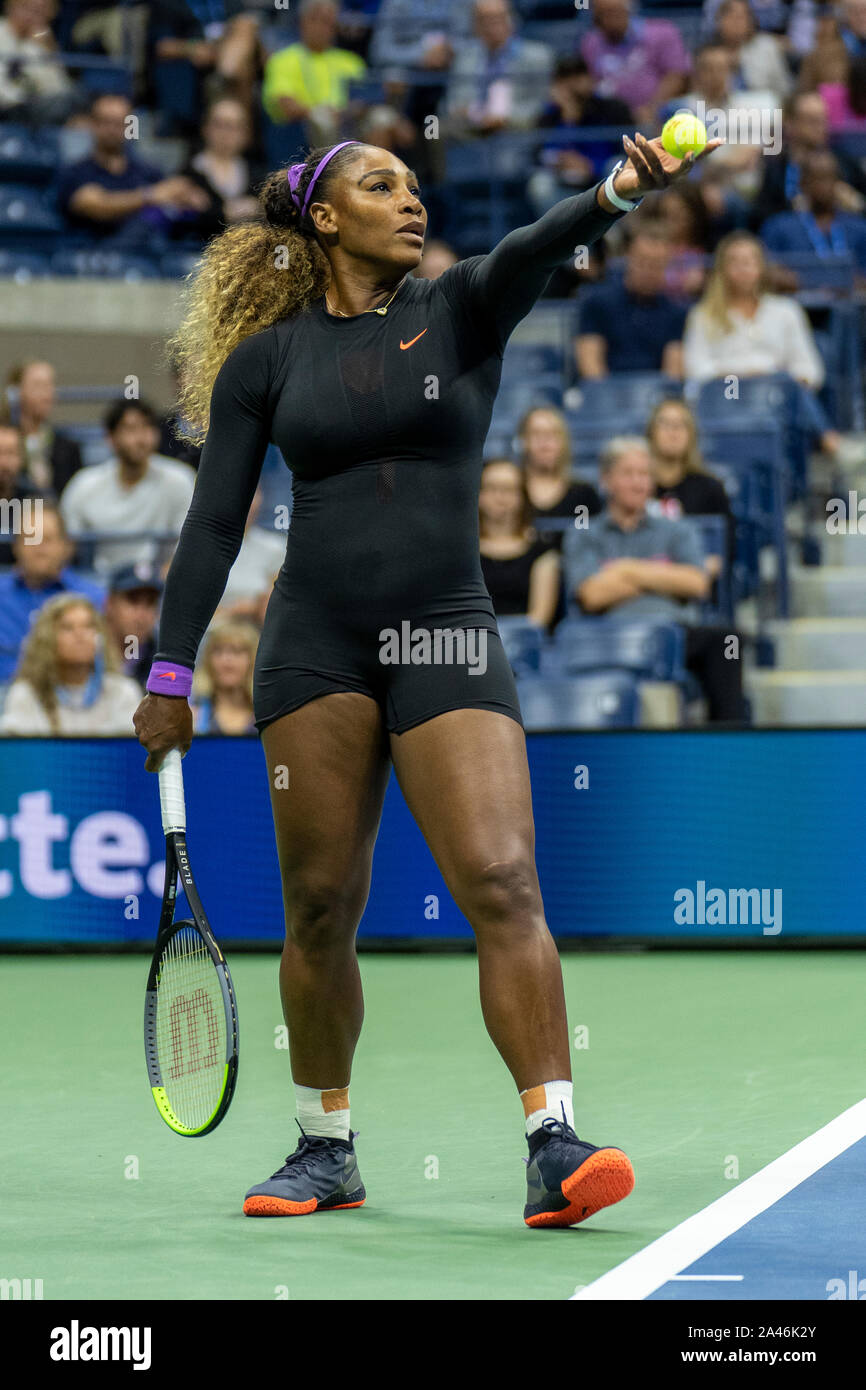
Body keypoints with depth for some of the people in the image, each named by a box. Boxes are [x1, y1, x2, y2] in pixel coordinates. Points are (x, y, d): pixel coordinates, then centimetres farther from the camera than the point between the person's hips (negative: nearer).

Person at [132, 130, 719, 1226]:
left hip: (446, 638, -1)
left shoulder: (460, 310, 7)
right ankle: (326, 1150, 18)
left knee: (501, 881, -14)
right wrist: (170, 673, 4)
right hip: (316, 640, 1)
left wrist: (616, 193, -36)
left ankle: (554, 1145, -19)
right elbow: (213, 522, 8)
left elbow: (535, 247, -15)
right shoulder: (266, 358, 7)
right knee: (320, 907, 3)